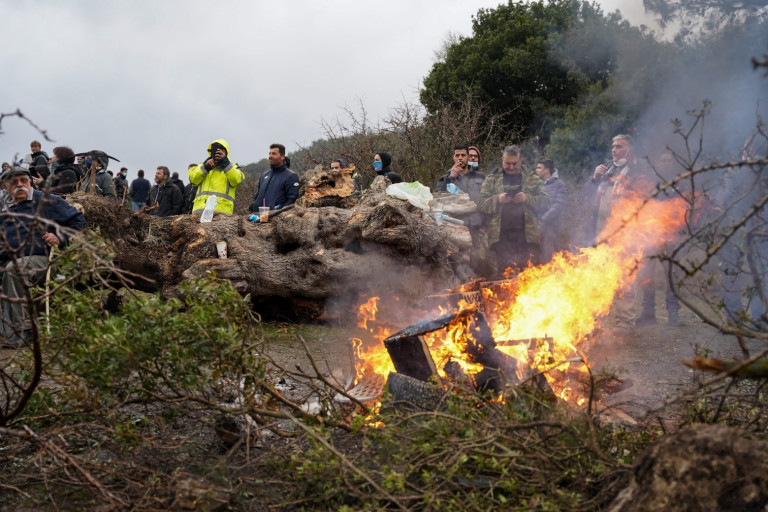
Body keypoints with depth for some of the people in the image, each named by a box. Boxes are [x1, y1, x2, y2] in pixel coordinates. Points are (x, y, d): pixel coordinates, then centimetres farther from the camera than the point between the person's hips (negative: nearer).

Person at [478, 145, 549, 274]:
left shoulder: (532, 179, 14)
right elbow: (481, 204, 6)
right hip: (502, 235, 0)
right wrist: (497, 200, -12)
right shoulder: (491, 179, 13)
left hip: (527, 235, 0)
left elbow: (545, 202, 6)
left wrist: (527, 199, -11)